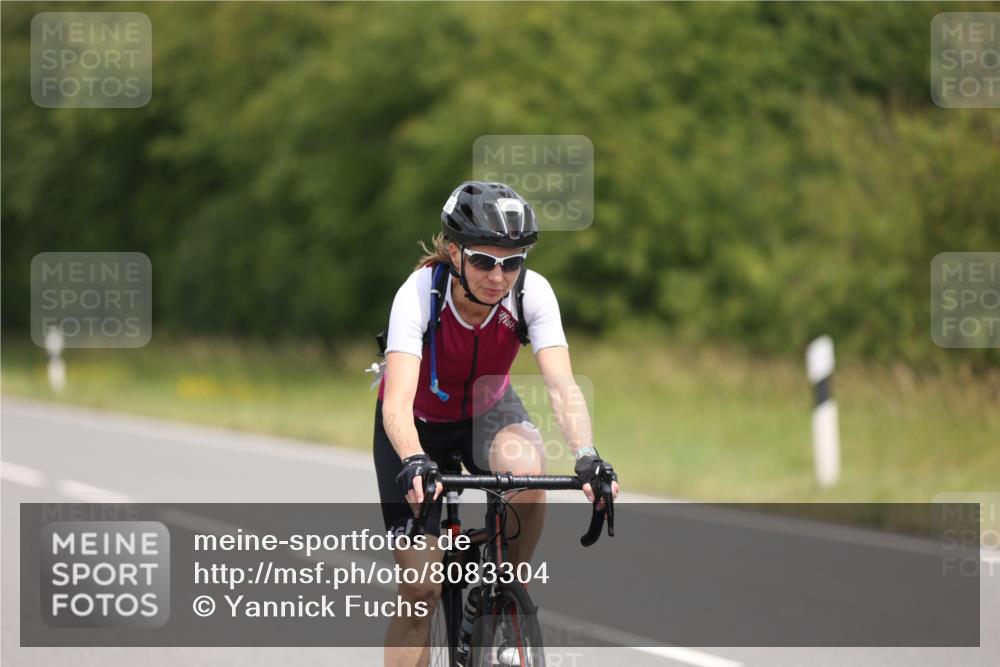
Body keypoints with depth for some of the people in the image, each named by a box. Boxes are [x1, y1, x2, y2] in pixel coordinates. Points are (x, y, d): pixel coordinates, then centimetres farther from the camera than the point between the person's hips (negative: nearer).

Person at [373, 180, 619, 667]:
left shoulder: (531, 293, -25)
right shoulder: (419, 294, -32)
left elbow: (561, 384, -34)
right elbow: (397, 401, -42)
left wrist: (586, 458, -51)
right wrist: (414, 464, -61)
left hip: (487, 411, 2)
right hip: (419, 425, -2)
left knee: (527, 471, -34)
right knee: (420, 589, -10)